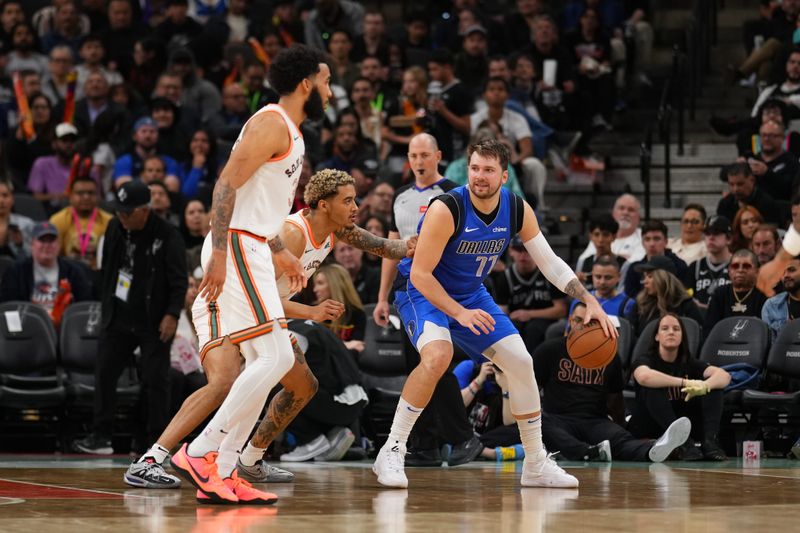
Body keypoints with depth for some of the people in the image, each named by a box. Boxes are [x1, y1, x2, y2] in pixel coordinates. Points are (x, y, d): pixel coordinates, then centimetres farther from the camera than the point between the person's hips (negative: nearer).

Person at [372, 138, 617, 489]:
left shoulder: (518, 210, -11)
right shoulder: (446, 209, -28)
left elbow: (549, 262, -2)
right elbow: (420, 273, -26)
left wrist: (589, 301, -12)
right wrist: (459, 314, -33)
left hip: (471, 296, 6)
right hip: (423, 292, -6)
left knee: (521, 362, 0)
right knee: (438, 355, -34)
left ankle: (536, 465, 13)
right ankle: (391, 452, -24)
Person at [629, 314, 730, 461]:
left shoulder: (689, 363, 5)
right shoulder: (645, 359, -6)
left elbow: (724, 376, -13)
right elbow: (644, 376, -33)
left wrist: (704, 386, -35)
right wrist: (686, 383, -34)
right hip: (646, 429, -4)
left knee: (713, 386, -11)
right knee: (654, 388, -30)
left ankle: (709, 441, -31)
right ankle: (684, 443, -41)